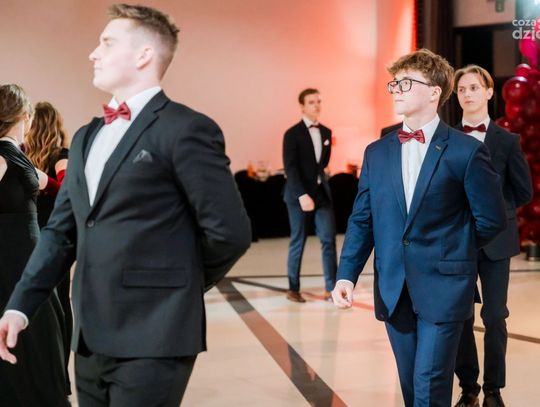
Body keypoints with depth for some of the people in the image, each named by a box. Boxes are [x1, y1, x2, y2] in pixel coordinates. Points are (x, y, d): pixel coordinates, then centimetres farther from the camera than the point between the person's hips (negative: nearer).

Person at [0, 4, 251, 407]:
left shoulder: (185, 129, -8)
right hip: (91, 340, 8)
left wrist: (178, 286, 3)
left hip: (153, 339, -7)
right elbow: (61, 230, 15)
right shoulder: (86, 138, 17)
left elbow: (230, 232, -11)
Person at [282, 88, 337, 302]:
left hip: (322, 192, 5)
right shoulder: (292, 134, -8)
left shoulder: (326, 132, 9)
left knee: (329, 240, -1)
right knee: (298, 242, 4)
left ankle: (331, 289, 2)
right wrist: (302, 195, -24)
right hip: (299, 194, -5)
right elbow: (290, 168, -16)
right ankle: (293, 289, 15)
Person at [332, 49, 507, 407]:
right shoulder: (377, 153, 7)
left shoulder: (466, 151, -7)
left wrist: (449, 252, 6)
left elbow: (492, 219, -3)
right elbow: (362, 220, 6)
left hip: (443, 289, -4)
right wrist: (347, 274, -5)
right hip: (394, 290, 5)